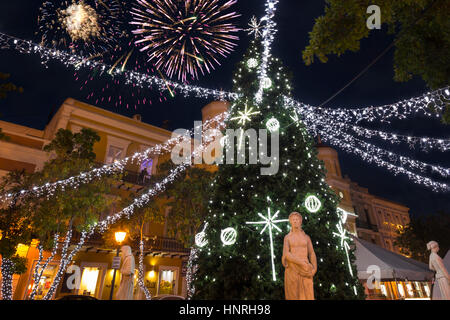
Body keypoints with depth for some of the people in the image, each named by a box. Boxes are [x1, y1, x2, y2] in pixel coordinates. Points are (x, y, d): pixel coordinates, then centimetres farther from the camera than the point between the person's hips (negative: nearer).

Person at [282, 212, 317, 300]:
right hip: (292, 270, -1)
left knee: (308, 297, -3)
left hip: (305, 271, 2)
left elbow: (312, 255, 5)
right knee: (293, 297, -1)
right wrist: (302, 263, -19)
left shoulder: (306, 237, 11)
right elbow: (286, 255, -7)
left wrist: (314, 270, -13)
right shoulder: (287, 237, 5)